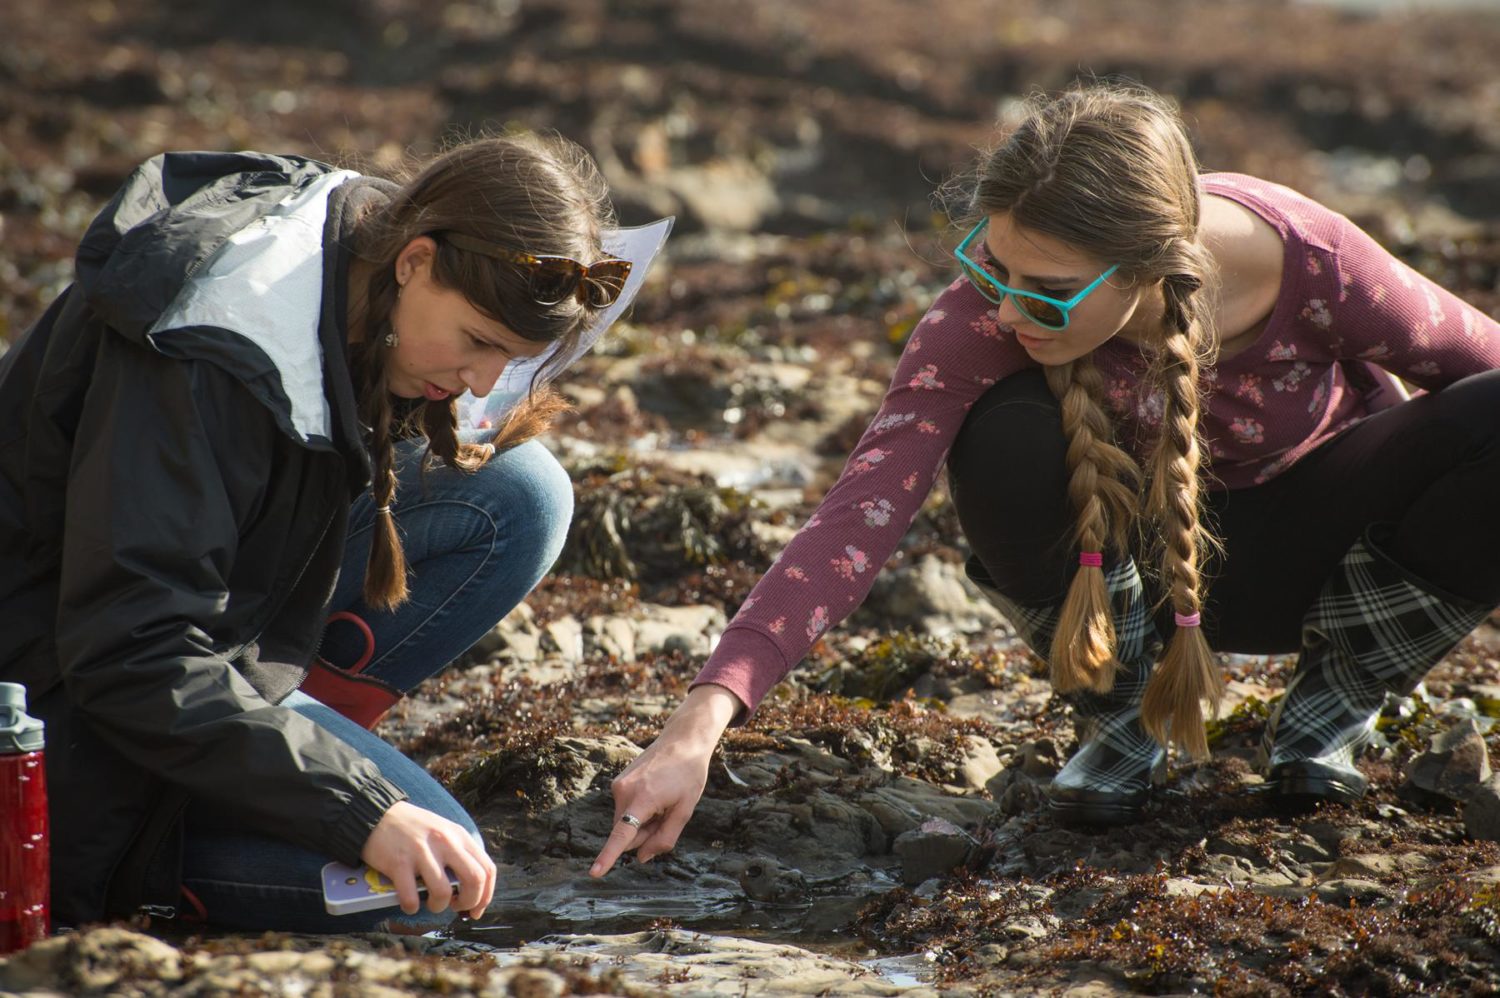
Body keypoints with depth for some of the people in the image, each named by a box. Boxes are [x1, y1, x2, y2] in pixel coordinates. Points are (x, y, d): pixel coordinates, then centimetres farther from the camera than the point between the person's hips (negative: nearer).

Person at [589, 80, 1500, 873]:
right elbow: (866, 508, -40)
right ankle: (1116, 709, -6)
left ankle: (1337, 697, -2)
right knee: (1008, 442, -34)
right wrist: (702, 721, -49)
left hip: (1311, 535, 1)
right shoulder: (993, 305, -32)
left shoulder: (1312, 267, -33)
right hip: (1140, 548, 0)